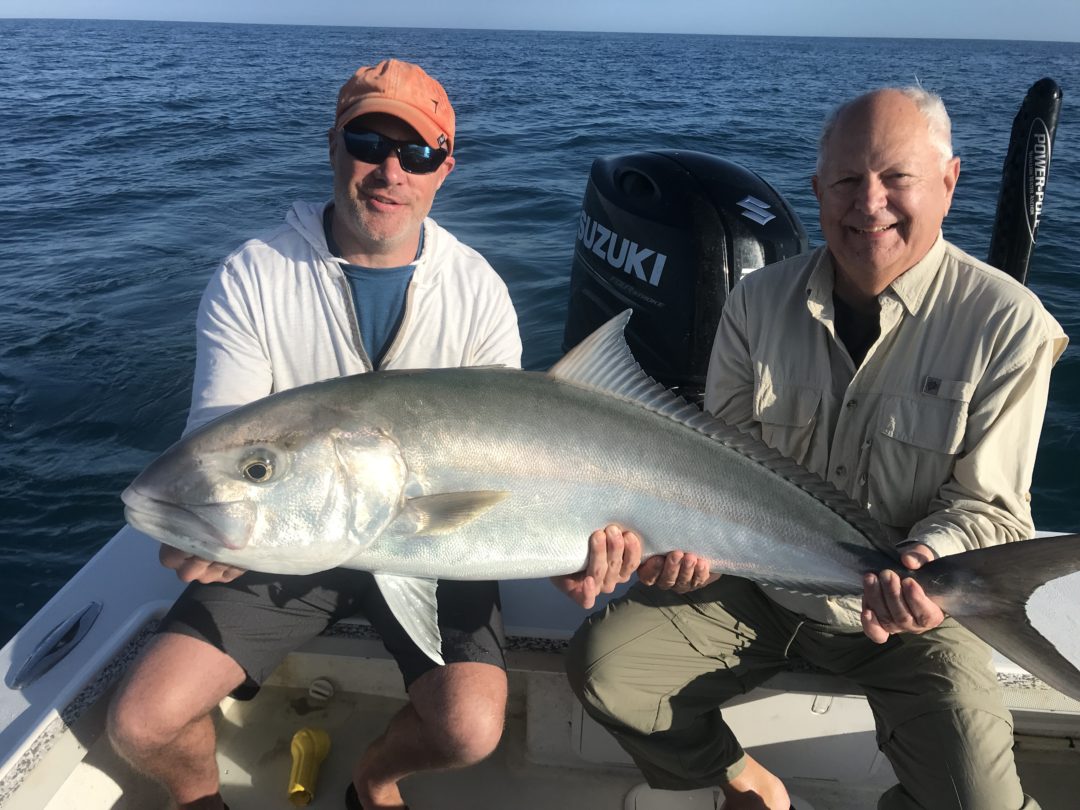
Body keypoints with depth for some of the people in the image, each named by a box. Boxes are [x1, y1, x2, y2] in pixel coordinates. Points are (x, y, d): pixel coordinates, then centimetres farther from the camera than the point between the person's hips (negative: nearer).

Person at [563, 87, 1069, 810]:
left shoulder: (1008, 323, -13)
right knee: (602, 667, -11)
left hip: (909, 612, -2)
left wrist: (925, 561, -32)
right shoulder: (760, 301, -4)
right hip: (755, 584, 3)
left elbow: (989, 506, -10)